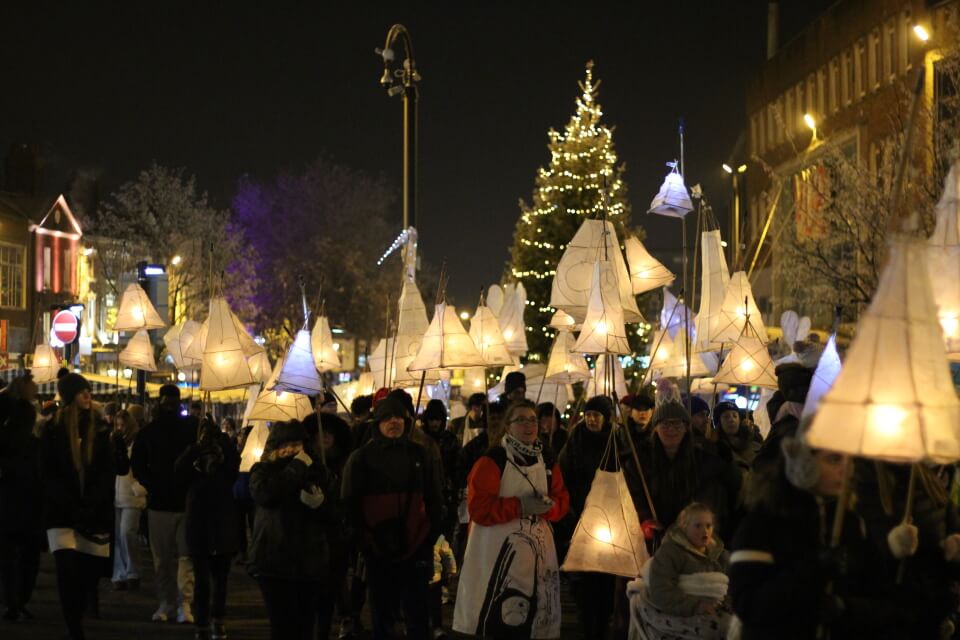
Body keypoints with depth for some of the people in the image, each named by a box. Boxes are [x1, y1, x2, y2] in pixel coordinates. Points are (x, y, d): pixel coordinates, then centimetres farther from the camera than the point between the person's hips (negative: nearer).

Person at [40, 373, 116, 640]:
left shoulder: (99, 428, 8)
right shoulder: (53, 429, 3)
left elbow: (108, 472, 4)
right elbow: (48, 474, 0)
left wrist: (90, 505, -10)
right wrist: (72, 506, -11)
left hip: (95, 513, 2)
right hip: (62, 513, -2)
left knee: (90, 572, 1)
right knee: (68, 572, -15)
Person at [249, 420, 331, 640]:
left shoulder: (315, 471, 12)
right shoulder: (263, 471, 4)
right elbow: (265, 493, -21)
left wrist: (320, 503, -10)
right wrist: (296, 468, -15)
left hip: (310, 561, 3)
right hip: (275, 561, -3)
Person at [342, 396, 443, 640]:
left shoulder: (420, 455, 6)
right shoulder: (361, 458, 1)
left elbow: (434, 501, 10)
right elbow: (351, 505, 1)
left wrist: (430, 538, 4)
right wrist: (364, 542, -4)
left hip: (415, 549, 1)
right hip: (378, 552, -1)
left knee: (417, 617, 3)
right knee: (382, 618, 9)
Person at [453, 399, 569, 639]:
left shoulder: (547, 459, 11)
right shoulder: (493, 459, -9)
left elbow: (562, 501, 12)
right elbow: (479, 508, -16)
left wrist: (548, 506, -11)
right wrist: (520, 506, -20)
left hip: (538, 548, 6)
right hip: (499, 549, -6)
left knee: (535, 614, 9)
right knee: (497, 619, -9)